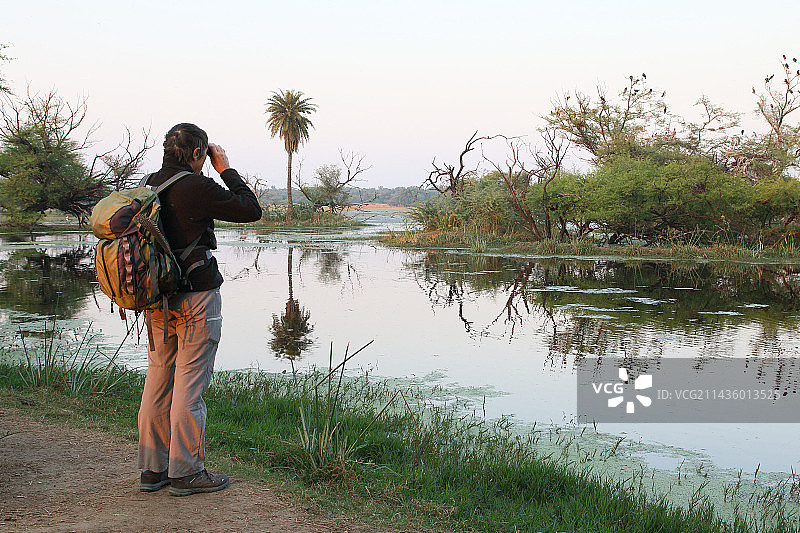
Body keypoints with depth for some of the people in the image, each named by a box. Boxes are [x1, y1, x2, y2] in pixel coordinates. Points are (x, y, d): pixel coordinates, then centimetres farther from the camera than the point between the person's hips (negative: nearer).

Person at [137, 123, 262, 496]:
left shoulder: (148, 185, 7)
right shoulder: (197, 187, -15)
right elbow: (251, 210, -7)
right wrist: (226, 170, 1)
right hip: (195, 298, -7)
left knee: (157, 381, 12)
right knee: (189, 384, -1)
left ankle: (152, 468, 20)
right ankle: (186, 472, 6)